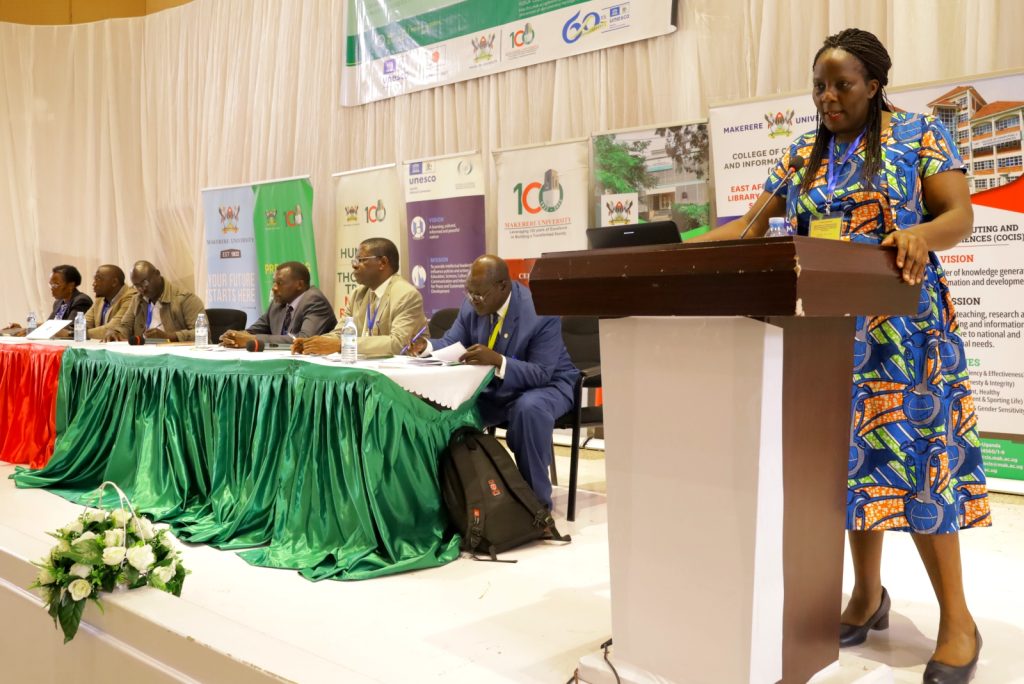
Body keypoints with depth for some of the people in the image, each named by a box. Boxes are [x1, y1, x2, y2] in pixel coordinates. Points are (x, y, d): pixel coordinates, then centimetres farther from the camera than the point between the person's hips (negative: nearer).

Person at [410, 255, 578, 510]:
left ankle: (535, 498, -22)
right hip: (491, 389, 6)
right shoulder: (471, 305, -7)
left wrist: (497, 360, -45)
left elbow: (541, 374, -29)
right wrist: (426, 346, -23)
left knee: (530, 409, -39)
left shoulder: (541, 312, -26)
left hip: (544, 386, -6)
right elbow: (450, 344, 1)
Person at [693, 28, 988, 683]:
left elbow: (961, 216, -5)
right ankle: (868, 595, 19)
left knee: (914, 455, -6)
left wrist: (921, 233, -29)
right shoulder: (802, 154, 12)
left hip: (903, 328, -4)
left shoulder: (921, 133, 1)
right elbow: (751, 224, 8)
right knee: (853, 456, 6)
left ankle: (957, 619, 5)